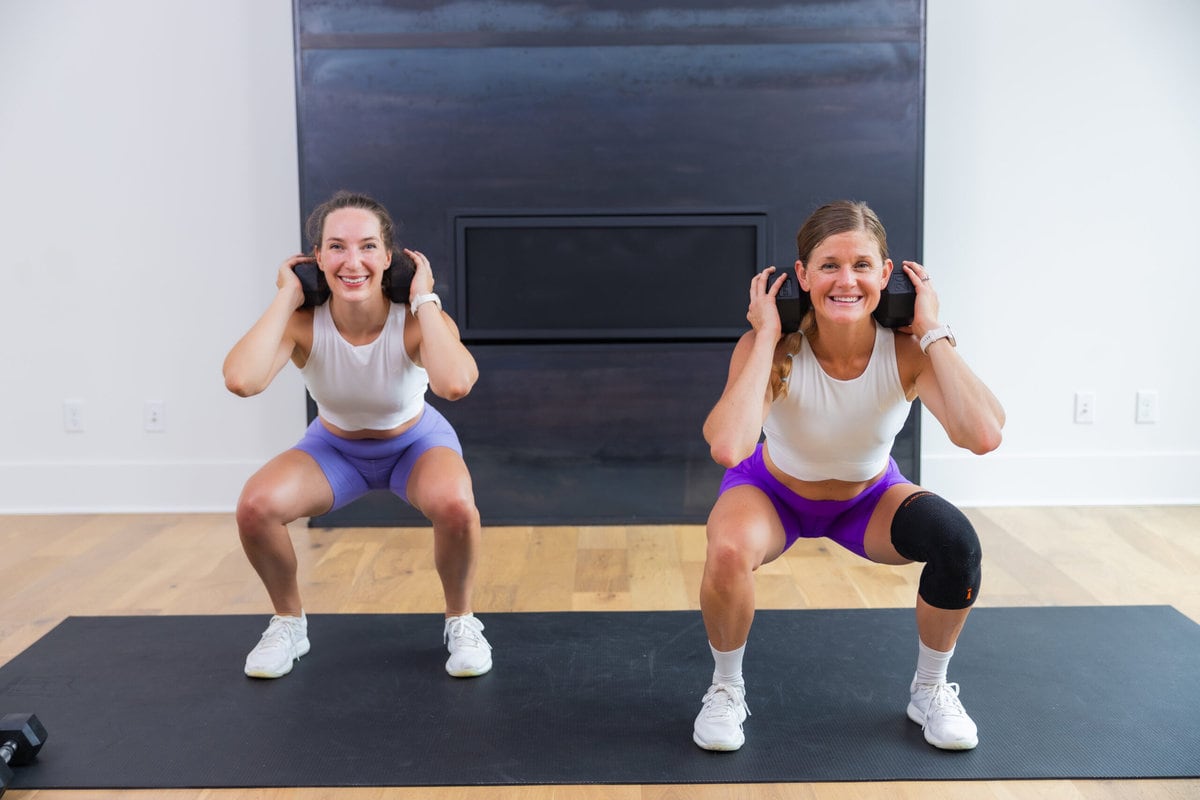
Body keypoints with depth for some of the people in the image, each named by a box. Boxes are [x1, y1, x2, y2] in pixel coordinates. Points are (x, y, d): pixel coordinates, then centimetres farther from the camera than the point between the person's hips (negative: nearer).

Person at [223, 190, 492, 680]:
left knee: (455, 504, -35)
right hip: (335, 446, 2)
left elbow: (454, 384, -52)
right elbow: (241, 381, -46)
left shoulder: (414, 320, -29)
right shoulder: (303, 323, -25)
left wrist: (424, 297, -40)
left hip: (415, 442, -1)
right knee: (255, 505, -26)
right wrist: (286, 297, -36)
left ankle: (460, 622, -4)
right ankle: (288, 623, 5)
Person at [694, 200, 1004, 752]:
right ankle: (726, 689, -2)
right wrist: (766, 338, -41)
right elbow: (727, 448, -50)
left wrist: (933, 331, -37)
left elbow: (983, 435, -44)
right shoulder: (771, 349, -31)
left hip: (869, 497, 2)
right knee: (728, 553, -34)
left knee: (957, 542, -26)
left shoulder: (906, 350, -27)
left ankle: (930, 690, 4)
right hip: (773, 490, -2)